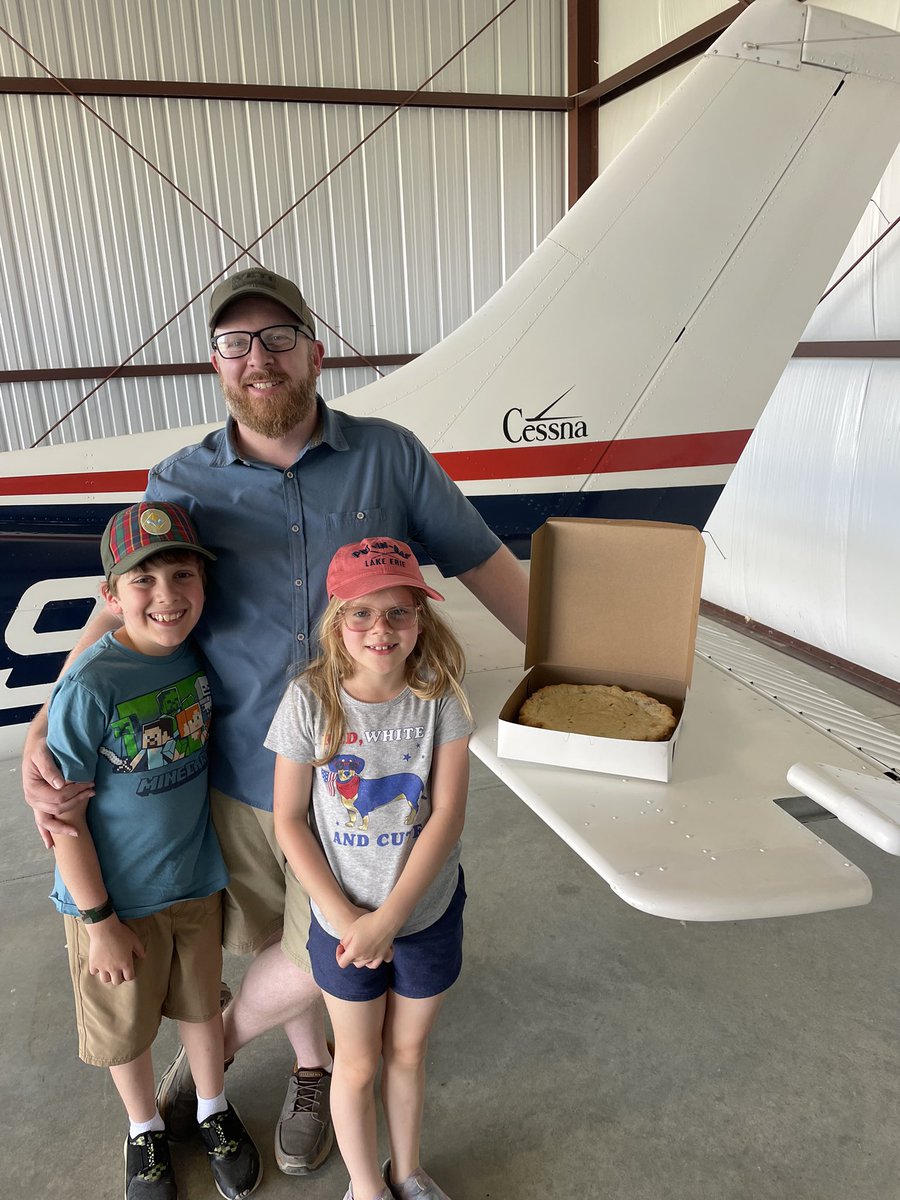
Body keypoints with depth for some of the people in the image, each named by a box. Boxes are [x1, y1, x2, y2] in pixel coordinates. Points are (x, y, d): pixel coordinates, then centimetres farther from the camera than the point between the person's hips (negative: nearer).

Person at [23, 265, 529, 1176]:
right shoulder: (180, 486, -2)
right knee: (273, 941, 19)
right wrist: (42, 736, -16)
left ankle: (219, 1044, 43)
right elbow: (121, 619, -2)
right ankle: (313, 1069, 52)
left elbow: (483, 563, 2)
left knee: (312, 960, 7)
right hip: (240, 776, 2)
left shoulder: (388, 456, -5)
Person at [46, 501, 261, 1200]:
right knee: (127, 1026, 20)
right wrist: (99, 921, -13)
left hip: (197, 879, 4)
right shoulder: (89, 688, -27)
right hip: (117, 897, -3)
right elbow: (64, 818, -19)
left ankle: (215, 1111, 50)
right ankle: (145, 1131, 49)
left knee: (200, 1004, 23)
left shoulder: (202, 656, -12)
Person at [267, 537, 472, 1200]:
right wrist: (343, 915, -15)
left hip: (429, 909, 1)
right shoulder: (310, 699, -18)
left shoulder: (440, 697, -16)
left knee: (408, 1052, 23)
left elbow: (447, 815, -16)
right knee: (358, 1065, 19)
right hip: (344, 917, -1)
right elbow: (289, 821, -11)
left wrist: (389, 917, -19)